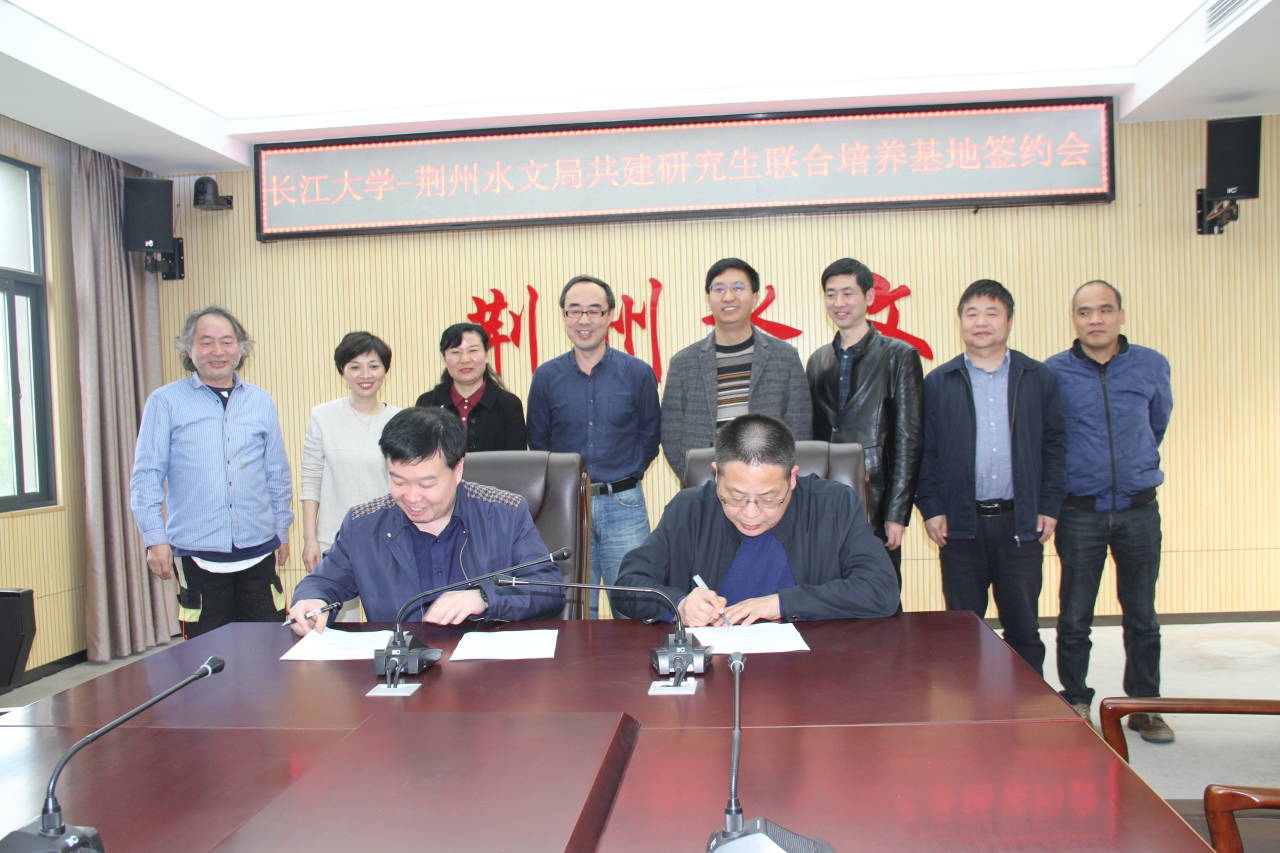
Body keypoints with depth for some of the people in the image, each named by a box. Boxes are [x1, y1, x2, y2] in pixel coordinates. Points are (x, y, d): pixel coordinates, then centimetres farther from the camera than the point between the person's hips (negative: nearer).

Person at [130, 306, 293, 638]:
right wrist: (155, 537, -6)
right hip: (197, 554, -2)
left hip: (259, 550, 3)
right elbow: (146, 476, 0)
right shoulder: (165, 402, 1)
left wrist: (282, 530, 14)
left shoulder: (261, 402, 10)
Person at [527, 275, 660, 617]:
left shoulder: (638, 373, 0)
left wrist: (625, 478, 1)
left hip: (624, 504, -1)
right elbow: (537, 441, 12)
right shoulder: (546, 377, 3)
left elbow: (649, 435, 8)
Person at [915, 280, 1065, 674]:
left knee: (1023, 626, 9)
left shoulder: (1039, 379, 6)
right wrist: (930, 508, -5)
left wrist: (1049, 507, 0)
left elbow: (1054, 445, 7)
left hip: (1021, 522, 1)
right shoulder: (938, 383, 3)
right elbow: (925, 451, 3)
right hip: (961, 523, 0)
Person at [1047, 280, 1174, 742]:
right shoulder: (1053, 372, -4)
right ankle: (1075, 704, 20)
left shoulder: (1152, 366, 3)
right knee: (1075, 616, 6)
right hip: (1080, 511, -2)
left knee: (1142, 615, 10)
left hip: (1139, 509, 2)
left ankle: (1145, 706, 24)